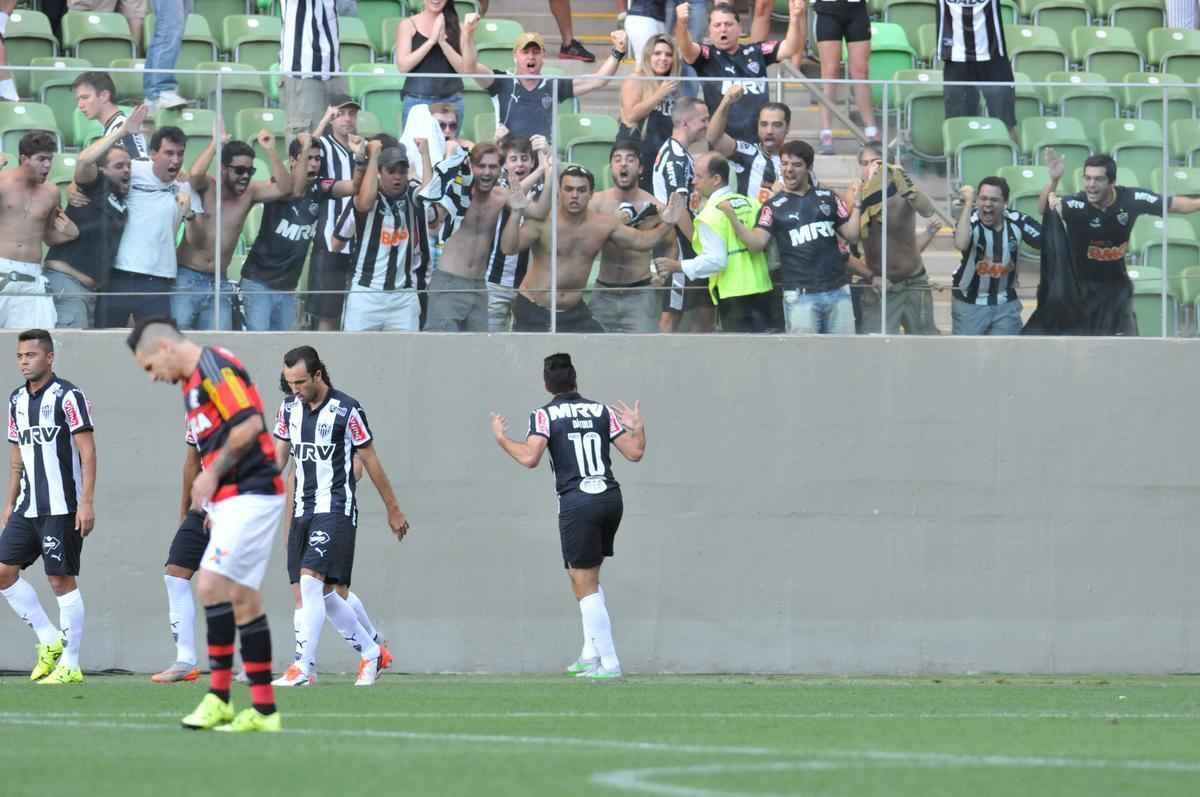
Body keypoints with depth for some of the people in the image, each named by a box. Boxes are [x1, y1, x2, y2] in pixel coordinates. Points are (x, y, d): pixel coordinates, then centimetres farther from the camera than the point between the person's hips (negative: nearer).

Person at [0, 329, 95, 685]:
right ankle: (50, 641, 11)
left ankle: (70, 666, -1)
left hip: (62, 507, -8)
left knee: (62, 579, -6)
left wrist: (87, 502, -17)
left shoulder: (68, 396, -8)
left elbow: (87, 451, -11)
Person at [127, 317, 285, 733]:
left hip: (249, 495, -10)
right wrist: (215, 504, 15)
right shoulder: (194, 381, 20)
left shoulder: (213, 367, -10)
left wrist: (211, 476, -14)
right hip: (235, 498, 10)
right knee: (242, 598, 6)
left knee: (213, 584, -14)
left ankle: (219, 696, -13)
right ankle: (264, 710, 6)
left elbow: (250, 424, -21)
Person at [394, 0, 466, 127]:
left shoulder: (456, 27, 8)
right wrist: (431, 41, -11)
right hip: (417, 101, -1)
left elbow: (463, 68, 0)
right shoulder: (408, 24, 4)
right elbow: (403, 66, -6)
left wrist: (443, 42, -13)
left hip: (452, 102, 1)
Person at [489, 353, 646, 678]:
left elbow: (530, 458, -15)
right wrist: (638, 428, 30)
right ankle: (591, 652, 17)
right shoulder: (601, 411, 10)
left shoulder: (545, 415, -1)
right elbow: (634, 452, 10)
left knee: (585, 586, 0)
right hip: (611, 497, 5)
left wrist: (502, 438, 2)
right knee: (589, 578, 22)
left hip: (576, 502, -5)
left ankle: (608, 662, -5)